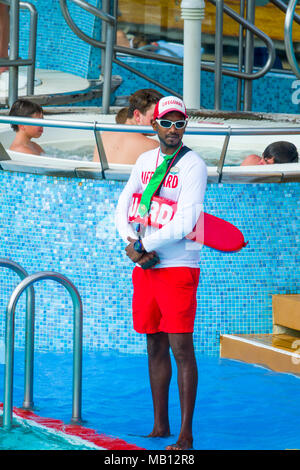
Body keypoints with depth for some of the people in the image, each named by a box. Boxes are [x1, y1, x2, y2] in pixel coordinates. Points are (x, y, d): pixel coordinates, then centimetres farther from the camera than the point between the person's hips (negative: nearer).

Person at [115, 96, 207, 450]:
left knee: (181, 347, -8)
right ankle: (160, 426, 18)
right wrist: (132, 244, -9)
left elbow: (183, 224, -18)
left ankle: (186, 434, -7)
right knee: (155, 348, 10)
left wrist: (141, 246, -12)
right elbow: (123, 208, 10)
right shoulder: (145, 161, 12)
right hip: (146, 267, 7)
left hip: (179, 267, -7)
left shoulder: (193, 166, -10)